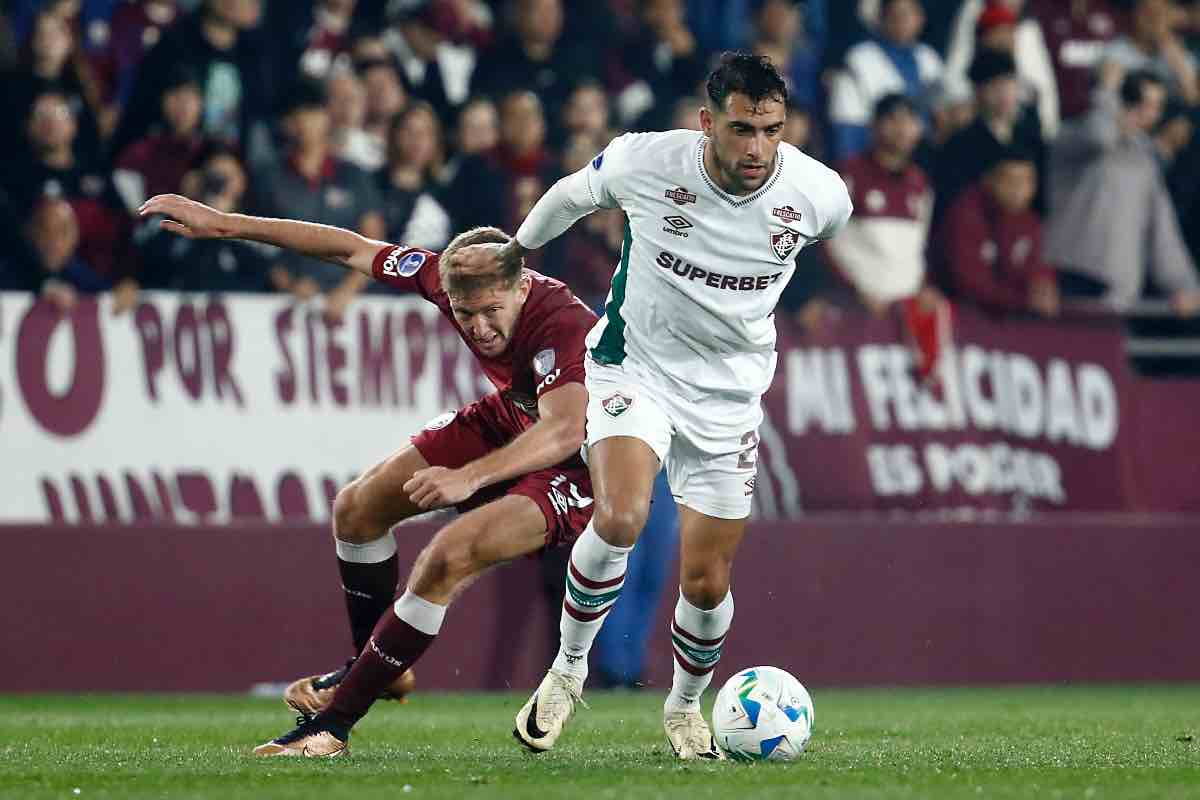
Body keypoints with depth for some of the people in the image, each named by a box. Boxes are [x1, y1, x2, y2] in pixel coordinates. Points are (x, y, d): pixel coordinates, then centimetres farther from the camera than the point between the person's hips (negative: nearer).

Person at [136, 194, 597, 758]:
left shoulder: (564, 326, -37)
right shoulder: (446, 277, -17)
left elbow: (564, 431, -49)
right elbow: (349, 249, -6)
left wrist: (470, 477, -61)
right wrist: (225, 225, -5)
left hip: (575, 464, -8)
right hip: (504, 423, 8)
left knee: (447, 559, -27)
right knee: (356, 510, 9)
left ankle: (333, 723, -19)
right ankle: (375, 666, 31)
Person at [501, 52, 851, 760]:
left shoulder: (820, 194, -17)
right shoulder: (642, 162, -22)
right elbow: (571, 195, 3)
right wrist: (520, 246, 21)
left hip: (729, 390, 2)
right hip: (635, 365, -2)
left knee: (706, 583, 2)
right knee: (620, 520, -28)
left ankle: (686, 706, 33)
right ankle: (569, 669, -3)